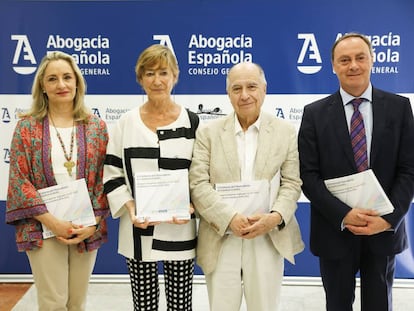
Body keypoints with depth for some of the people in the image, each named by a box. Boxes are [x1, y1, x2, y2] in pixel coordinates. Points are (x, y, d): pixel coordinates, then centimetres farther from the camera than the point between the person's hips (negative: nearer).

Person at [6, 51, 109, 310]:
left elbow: (105, 178, 2)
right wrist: (52, 221, -14)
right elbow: (18, 180, -5)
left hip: (87, 228, 2)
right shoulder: (28, 126, -1)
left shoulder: (96, 126, 4)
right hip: (44, 227, -2)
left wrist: (92, 223, -8)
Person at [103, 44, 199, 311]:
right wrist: (130, 209, -11)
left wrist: (189, 207, -15)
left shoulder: (191, 122, 0)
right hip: (138, 230, 1)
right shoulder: (127, 123, 3)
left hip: (180, 230, -1)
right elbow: (112, 173, 4)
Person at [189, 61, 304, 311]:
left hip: (269, 238, 0)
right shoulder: (208, 132, 2)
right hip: (221, 239, 0)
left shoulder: (286, 131, 4)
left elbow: (292, 184, 1)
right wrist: (230, 218, -18)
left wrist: (275, 217, -17)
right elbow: (198, 184, -5)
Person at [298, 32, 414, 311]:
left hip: (385, 231, 1)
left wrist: (389, 218, -14)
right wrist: (344, 215, -17)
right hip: (335, 232, -1)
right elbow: (308, 175, -7)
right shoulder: (315, 113, -2)